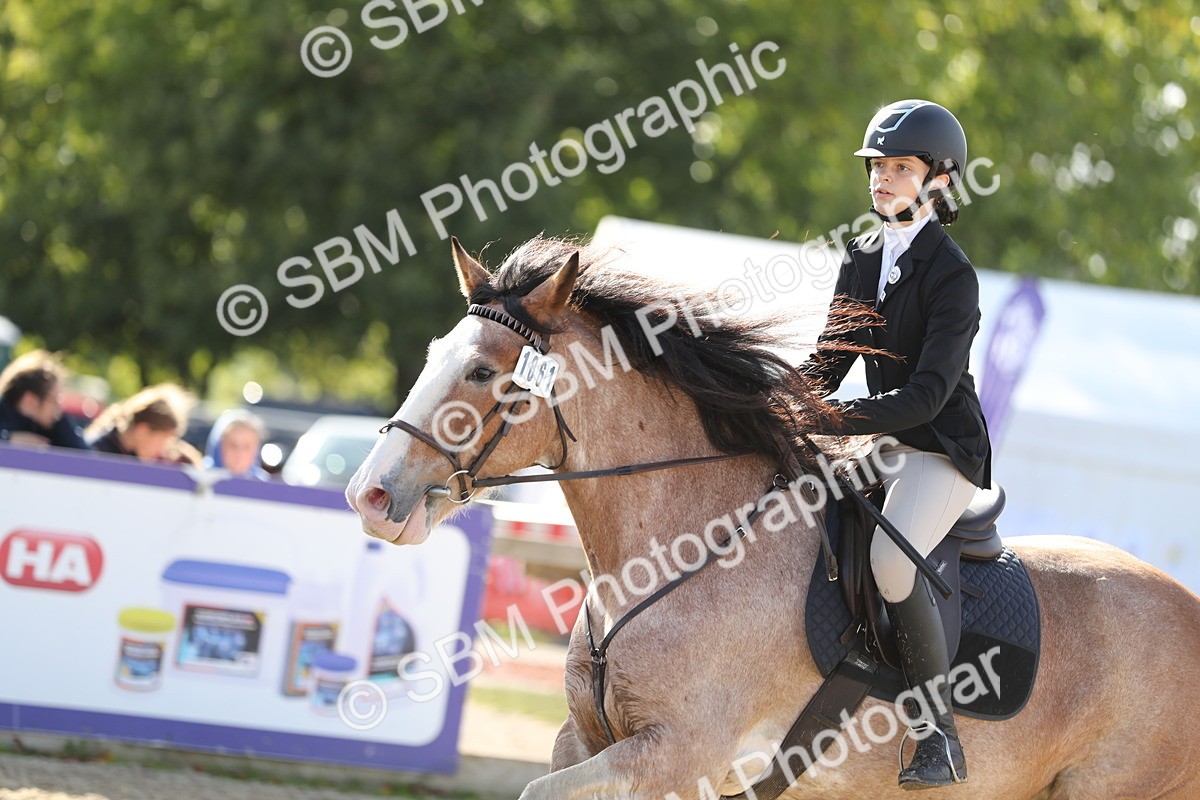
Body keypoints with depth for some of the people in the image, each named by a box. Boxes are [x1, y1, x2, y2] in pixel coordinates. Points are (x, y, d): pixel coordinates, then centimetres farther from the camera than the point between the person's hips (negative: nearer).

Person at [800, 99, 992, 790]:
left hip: (945, 449, -9)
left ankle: (942, 734, -23)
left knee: (891, 557, -32)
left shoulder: (952, 275, -16)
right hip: (883, 443, 9)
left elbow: (926, 395, -24)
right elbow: (830, 361, 11)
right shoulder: (863, 258, 8)